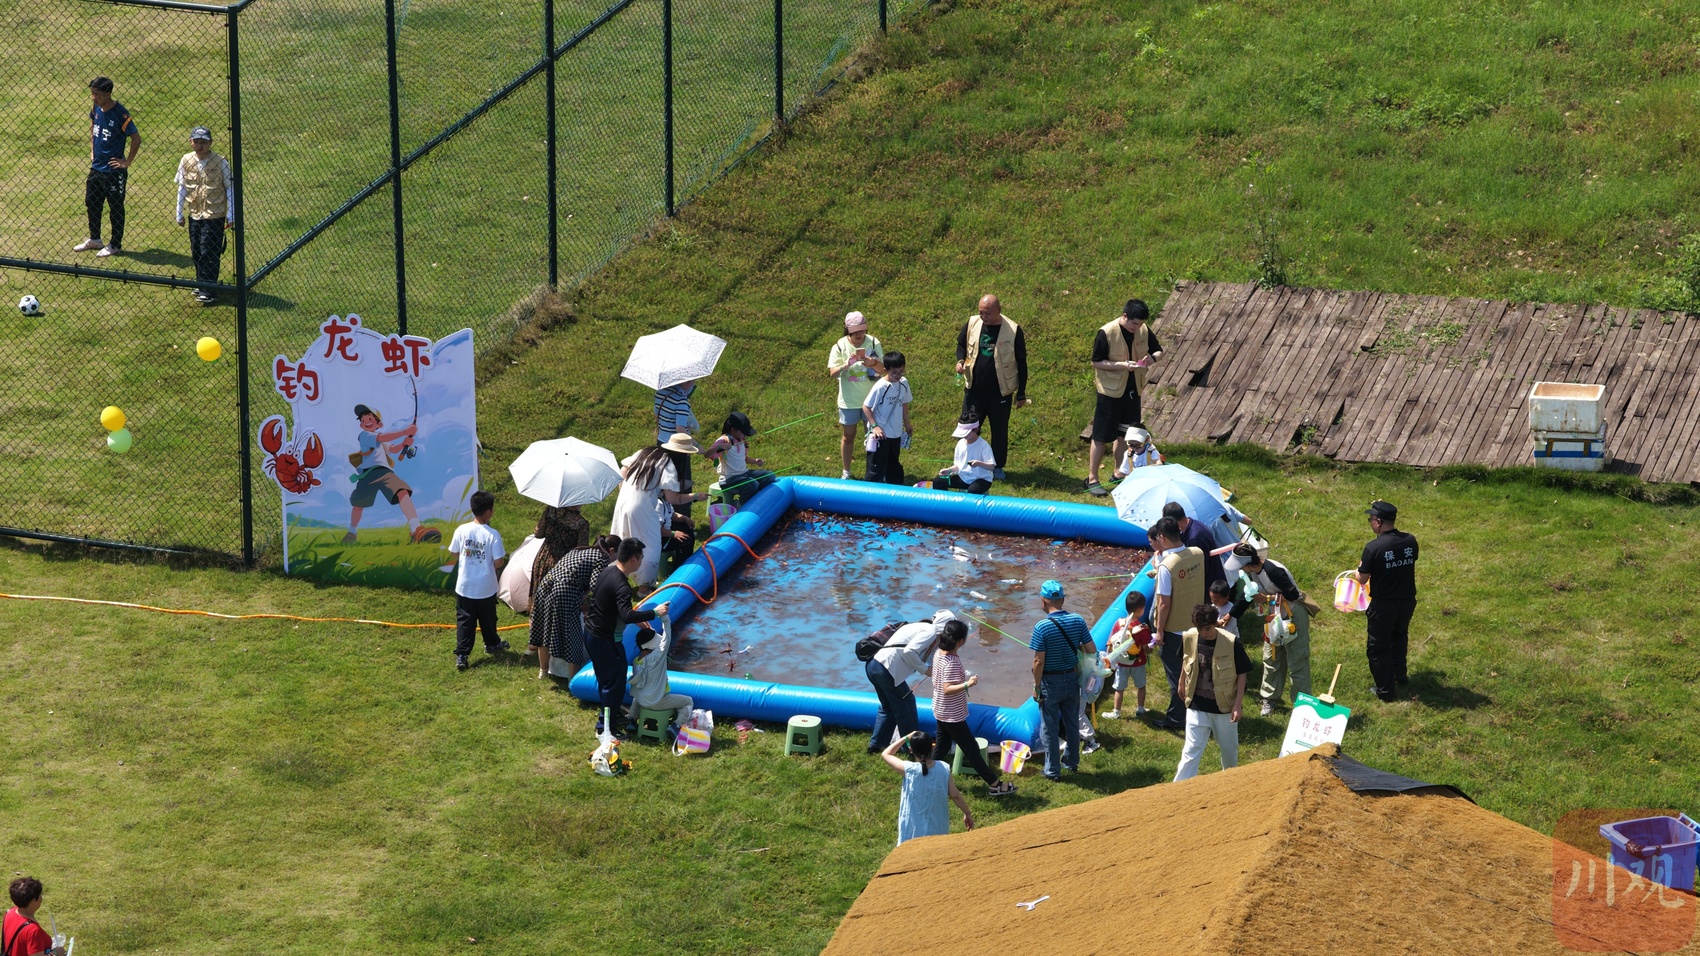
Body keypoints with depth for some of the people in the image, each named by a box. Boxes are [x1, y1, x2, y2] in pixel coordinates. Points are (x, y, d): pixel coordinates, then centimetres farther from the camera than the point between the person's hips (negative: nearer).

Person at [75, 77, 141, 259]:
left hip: (114, 171, -8)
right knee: (92, 203, 19)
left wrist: (127, 162, -16)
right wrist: (92, 150, 15)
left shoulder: (120, 114, -22)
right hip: (96, 167, 8)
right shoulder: (96, 109, 0)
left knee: (116, 208, 7)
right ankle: (94, 239, 36)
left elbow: (136, 139, -20)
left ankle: (115, 245, 19)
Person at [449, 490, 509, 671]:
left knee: (464, 620, 7)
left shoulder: (461, 530, -10)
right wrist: (503, 559, 6)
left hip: (464, 587, 2)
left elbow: (454, 554, 2)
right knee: (487, 619, 20)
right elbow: (498, 563, -16)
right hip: (486, 588, -1)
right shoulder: (492, 535, -18)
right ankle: (492, 644, 41)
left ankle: (461, 655, 0)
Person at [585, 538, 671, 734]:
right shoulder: (621, 585, -28)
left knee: (605, 679, 24)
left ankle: (610, 713, 39)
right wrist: (655, 613, -29)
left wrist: (636, 618, 20)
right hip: (606, 640, -9)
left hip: (592, 634, 9)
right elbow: (627, 616, -38)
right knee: (615, 683, 3)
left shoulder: (607, 571, 2)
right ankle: (606, 726, 10)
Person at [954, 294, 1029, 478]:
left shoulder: (1013, 330, -14)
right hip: (974, 389, 3)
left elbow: (1021, 363, -5)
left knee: (999, 429, 10)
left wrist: (1021, 394, -3)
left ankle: (998, 467, 26)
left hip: (1000, 392, -2)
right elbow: (961, 344, 15)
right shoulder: (973, 323, -5)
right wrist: (960, 361, -8)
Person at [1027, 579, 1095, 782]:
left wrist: (1036, 687, -8)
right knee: (1072, 723, 21)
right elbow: (1092, 649, -4)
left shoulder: (1042, 627, -22)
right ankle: (1073, 762, 35)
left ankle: (1053, 770, 15)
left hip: (1050, 681, -5)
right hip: (1072, 678, 5)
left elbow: (1039, 661, -19)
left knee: (1051, 728, 8)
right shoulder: (1078, 620, -8)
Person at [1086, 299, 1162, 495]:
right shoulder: (1106, 333, -18)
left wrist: (1152, 357, -14)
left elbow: (1158, 350, 10)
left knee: (1124, 435, 14)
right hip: (1111, 392, -5)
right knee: (1102, 436, 0)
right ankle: (1092, 478, 7)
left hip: (1133, 390, 5)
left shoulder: (1144, 331, -2)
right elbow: (1096, 361, -14)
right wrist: (1123, 365, -25)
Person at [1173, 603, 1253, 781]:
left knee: (1229, 747, 19)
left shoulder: (1231, 643, -20)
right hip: (1197, 706, 1)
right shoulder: (1189, 638, -12)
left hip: (1224, 706, -1)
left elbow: (1241, 674, -11)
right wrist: (1182, 684, 24)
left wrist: (1237, 705, -14)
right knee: (1191, 751, -3)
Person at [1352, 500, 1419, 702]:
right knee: (1399, 635, 32)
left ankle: (1385, 690, 20)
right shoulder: (1410, 541, -8)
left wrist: (1356, 572, 9)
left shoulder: (1373, 548, -22)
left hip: (1383, 605, -5)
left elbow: (1362, 579, -13)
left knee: (1379, 647, 13)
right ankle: (1400, 674, 43)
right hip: (1407, 601, 5)